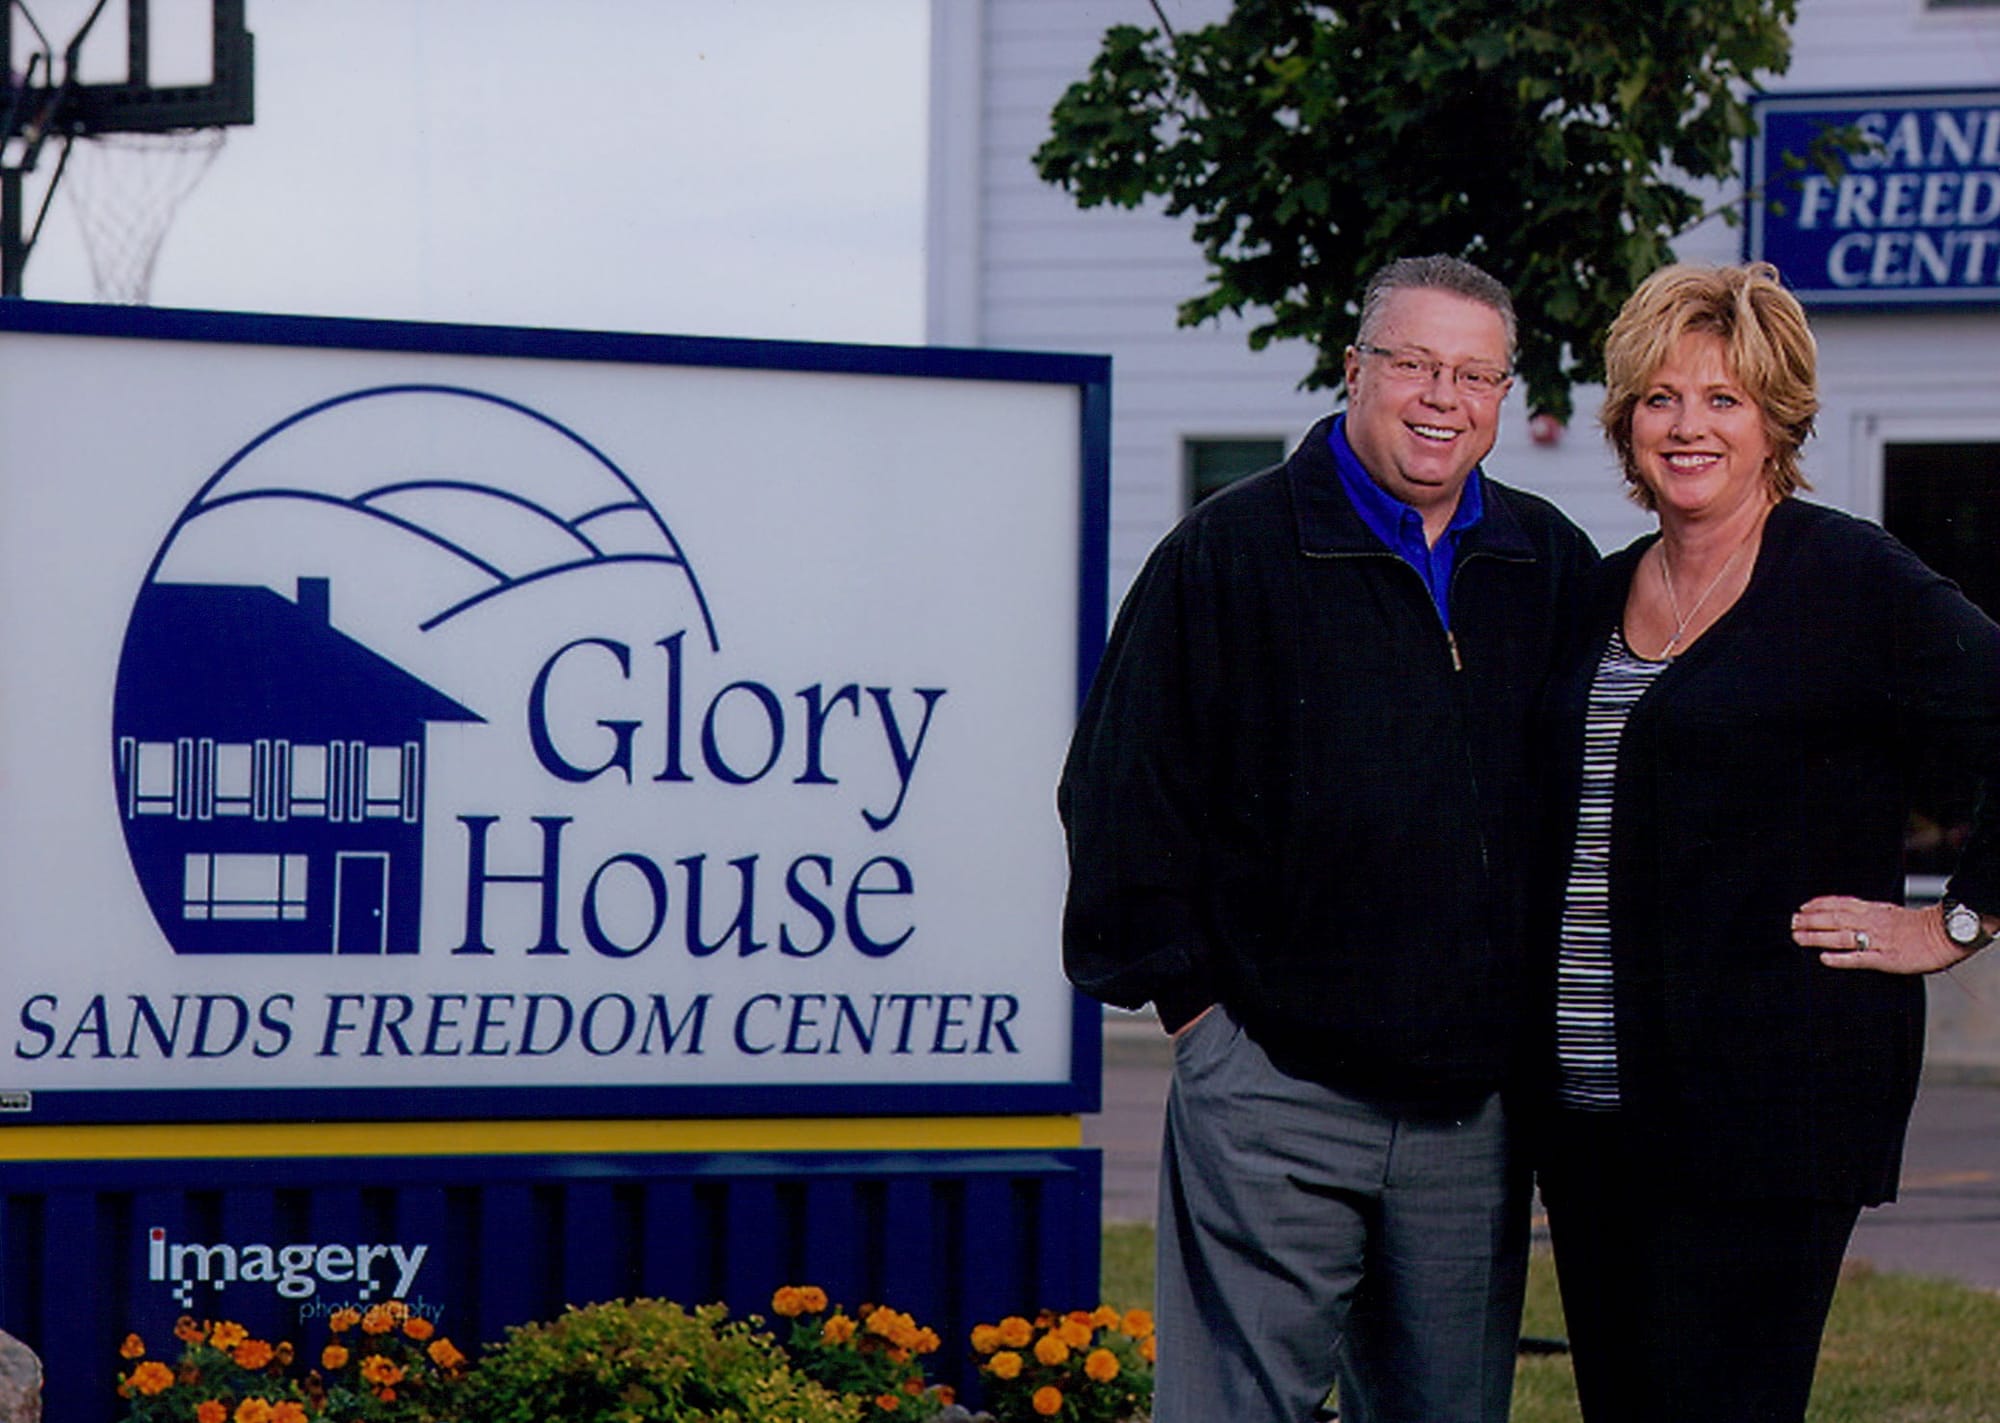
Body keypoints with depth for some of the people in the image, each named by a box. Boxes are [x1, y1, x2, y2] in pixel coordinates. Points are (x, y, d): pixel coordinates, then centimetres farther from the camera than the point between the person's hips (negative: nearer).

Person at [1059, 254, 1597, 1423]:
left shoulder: (1553, 570, 11)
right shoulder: (1233, 552, -2)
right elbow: (1124, 789, -1)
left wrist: (1555, 1010, 12)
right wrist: (1184, 989, -4)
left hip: (1476, 1101, 4)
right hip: (1275, 1083, -4)